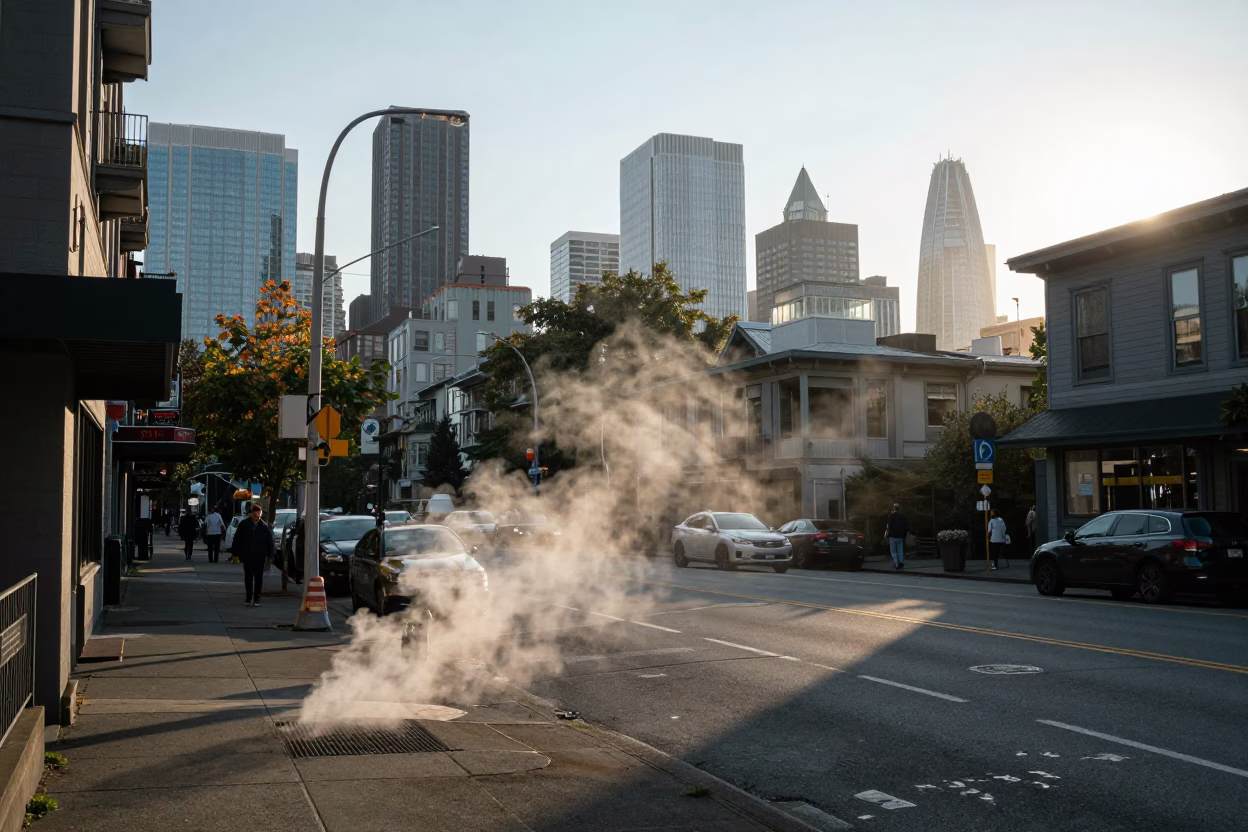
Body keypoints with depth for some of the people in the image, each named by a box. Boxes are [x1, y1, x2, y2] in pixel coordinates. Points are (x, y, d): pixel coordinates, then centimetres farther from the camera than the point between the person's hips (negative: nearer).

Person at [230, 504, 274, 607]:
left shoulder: (264, 526, 0)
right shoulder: (244, 525, -1)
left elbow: (270, 541, 3)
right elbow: (237, 539, 2)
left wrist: (269, 555, -1)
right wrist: (236, 553, -1)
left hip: (260, 557, 0)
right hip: (247, 556, 0)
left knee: (258, 577, 4)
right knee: (248, 577, 5)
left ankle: (256, 599, 11)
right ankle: (249, 598, 11)